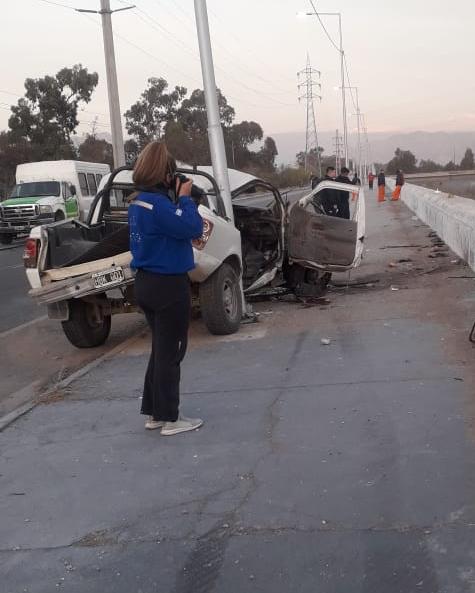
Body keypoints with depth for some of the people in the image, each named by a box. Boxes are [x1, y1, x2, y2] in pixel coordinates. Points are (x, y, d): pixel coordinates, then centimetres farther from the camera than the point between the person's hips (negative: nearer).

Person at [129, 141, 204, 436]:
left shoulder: (138, 201, 8)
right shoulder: (158, 203, -21)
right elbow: (192, 228, -25)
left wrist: (178, 199, 0)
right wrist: (185, 197, -13)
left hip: (148, 282, 9)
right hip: (168, 285, -9)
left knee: (162, 349, 19)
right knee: (171, 352, 2)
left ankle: (154, 412, 26)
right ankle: (169, 418, 12)